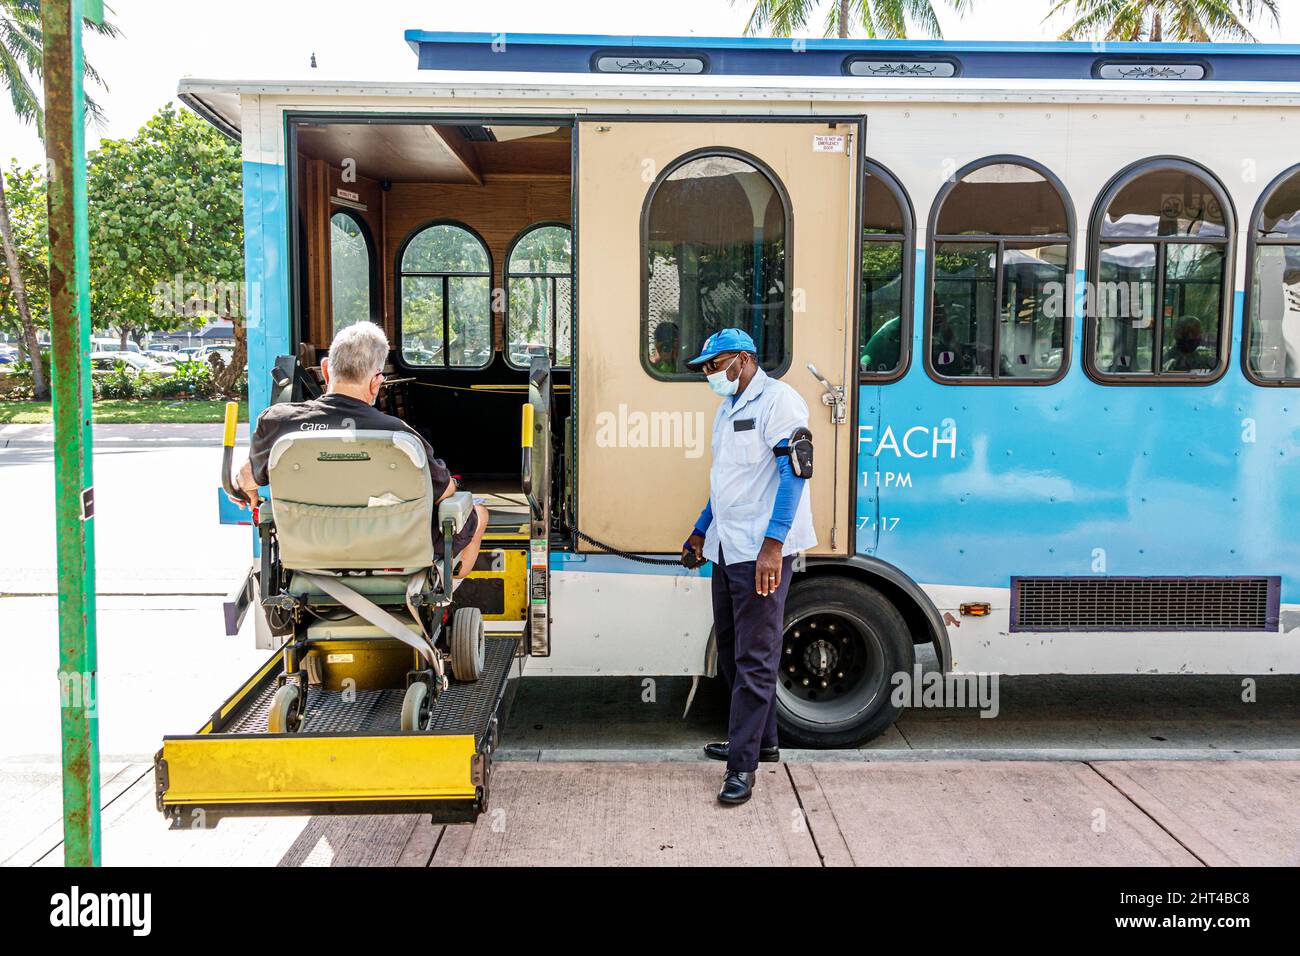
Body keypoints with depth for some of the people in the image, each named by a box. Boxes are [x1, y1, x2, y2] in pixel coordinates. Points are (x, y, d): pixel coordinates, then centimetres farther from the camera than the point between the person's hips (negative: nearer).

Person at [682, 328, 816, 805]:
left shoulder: (777, 399, -11)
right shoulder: (727, 409, 19)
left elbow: (793, 472, -19)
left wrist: (772, 545, -25)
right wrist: (701, 531, 29)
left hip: (762, 551, -10)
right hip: (727, 549, 10)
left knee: (754, 658, -6)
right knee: (731, 649, 16)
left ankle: (742, 764, -1)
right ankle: (761, 739, 30)